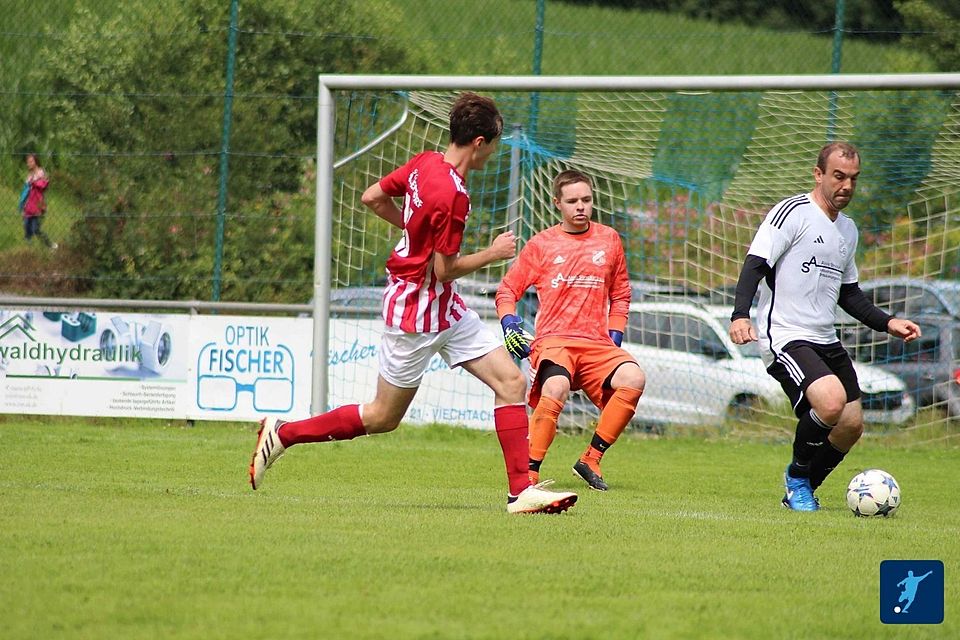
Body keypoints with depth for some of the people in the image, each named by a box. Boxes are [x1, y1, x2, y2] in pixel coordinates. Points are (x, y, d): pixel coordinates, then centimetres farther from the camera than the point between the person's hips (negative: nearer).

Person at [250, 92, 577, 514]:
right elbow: (444, 269, -22)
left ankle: (522, 491, -2)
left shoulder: (424, 163, -1)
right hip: (418, 311, -9)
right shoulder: (452, 195, -27)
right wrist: (493, 253, -9)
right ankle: (282, 434, 20)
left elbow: (372, 198, 10)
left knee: (511, 383, -1)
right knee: (383, 417, 6)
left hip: (446, 309, 9)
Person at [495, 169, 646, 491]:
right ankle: (529, 473, -26)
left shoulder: (609, 239, 15)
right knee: (556, 387, -36)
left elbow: (620, 294, 26)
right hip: (552, 340, -3)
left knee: (633, 378, -27)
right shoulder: (541, 244, 8)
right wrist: (510, 325, -4)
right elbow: (507, 290, 14)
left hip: (596, 344, 3)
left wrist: (615, 334, 12)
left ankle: (591, 460, -14)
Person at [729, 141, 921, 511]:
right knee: (831, 402, -27)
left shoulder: (848, 230, 17)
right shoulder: (793, 212, -8)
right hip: (785, 337, -8)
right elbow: (756, 263, -15)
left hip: (825, 340, 8)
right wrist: (740, 315, -30)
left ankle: (803, 488, 26)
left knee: (851, 426, 3)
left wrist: (888, 323, 17)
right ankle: (797, 479, -3)